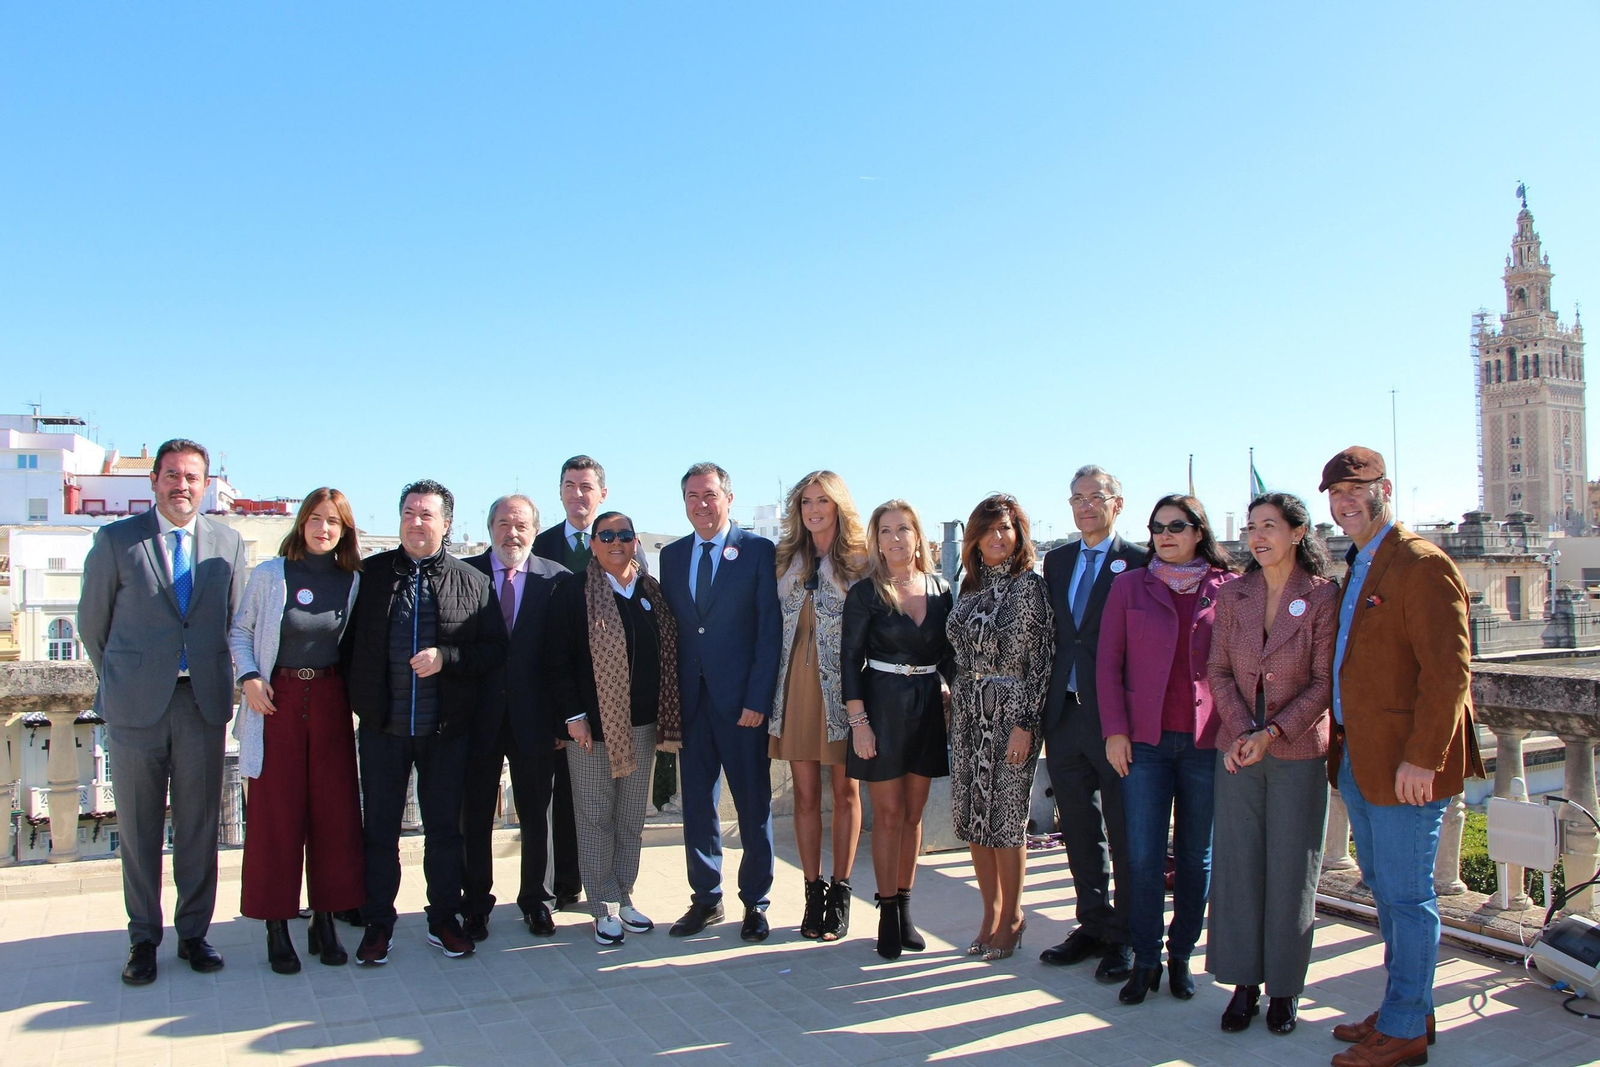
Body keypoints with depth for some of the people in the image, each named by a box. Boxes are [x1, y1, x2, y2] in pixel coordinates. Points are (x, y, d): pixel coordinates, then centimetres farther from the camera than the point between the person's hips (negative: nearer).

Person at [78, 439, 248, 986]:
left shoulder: (228, 544, 6)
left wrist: (214, 681, 9)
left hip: (203, 702, 1)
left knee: (199, 827, 7)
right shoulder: (115, 540, 0)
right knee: (139, 829, 7)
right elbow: (92, 622, 8)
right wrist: (121, 681, 12)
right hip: (136, 707, -1)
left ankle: (193, 932, 20)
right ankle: (143, 938, 20)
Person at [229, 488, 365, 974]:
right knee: (275, 813, 1)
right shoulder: (269, 574, -1)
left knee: (335, 811, 3)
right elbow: (239, 631, 6)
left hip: (330, 702, 2)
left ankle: (325, 920, 16)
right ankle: (277, 928, 11)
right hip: (277, 702, -2)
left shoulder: (352, 582, 4)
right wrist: (249, 676, -8)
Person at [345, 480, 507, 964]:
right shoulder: (371, 574, 4)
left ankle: (444, 920, 24)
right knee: (379, 829, 9)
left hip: (446, 729, 0)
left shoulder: (472, 581, 2)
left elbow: (494, 650, -1)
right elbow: (350, 642, 8)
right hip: (382, 726, 0)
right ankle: (378, 925, 22)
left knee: (445, 828, 10)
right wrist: (356, 698, -2)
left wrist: (446, 657, -15)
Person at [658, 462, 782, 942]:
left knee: (753, 806, 5)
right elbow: (668, 627, 11)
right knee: (696, 803, 11)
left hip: (741, 700, -4)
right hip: (689, 700, 4)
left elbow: (771, 628, -7)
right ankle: (706, 898, 25)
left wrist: (758, 699, -13)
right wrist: (668, 698, 3)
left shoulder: (758, 550, -3)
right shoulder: (672, 555, 11)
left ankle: (755, 902, 19)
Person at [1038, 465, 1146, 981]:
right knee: (1079, 831, 15)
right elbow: (1050, 632, 14)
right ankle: (1093, 925, 29)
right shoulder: (1057, 561, 13)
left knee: (1125, 833, 5)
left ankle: (1126, 937, 18)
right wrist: (1044, 704, 8)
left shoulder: (1141, 563, -5)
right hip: (1065, 715, 6)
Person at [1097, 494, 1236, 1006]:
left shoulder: (1228, 589, 4)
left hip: (1207, 741, 0)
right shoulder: (1129, 586, 6)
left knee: (1196, 857, 9)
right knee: (1143, 856, 0)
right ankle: (1144, 960, 12)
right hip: (1145, 739, 0)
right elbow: (1108, 661, 4)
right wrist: (1115, 730, -3)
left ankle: (1181, 954, 24)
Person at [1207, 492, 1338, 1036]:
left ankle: (1284, 986, 19)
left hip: (1299, 752, -3)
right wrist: (1241, 731, -10)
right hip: (1237, 749, 3)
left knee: (1290, 869, 5)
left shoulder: (1324, 597, -7)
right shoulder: (1233, 595, 4)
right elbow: (1219, 671, 5)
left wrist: (1273, 732, -15)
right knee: (1237, 863, 6)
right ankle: (1244, 981, 19)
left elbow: (1325, 682, -7)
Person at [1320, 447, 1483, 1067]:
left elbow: (1449, 671, -20)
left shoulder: (1421, 565, -13)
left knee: (1406, 895, 1)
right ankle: (1409, 1009, 31)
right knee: (1384, 888, 17)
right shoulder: (1356, 570, 16)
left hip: (1404, 764, -9)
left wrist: (1421, 758, -22)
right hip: (1358, 759, 9)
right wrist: (1341, 742, 15)